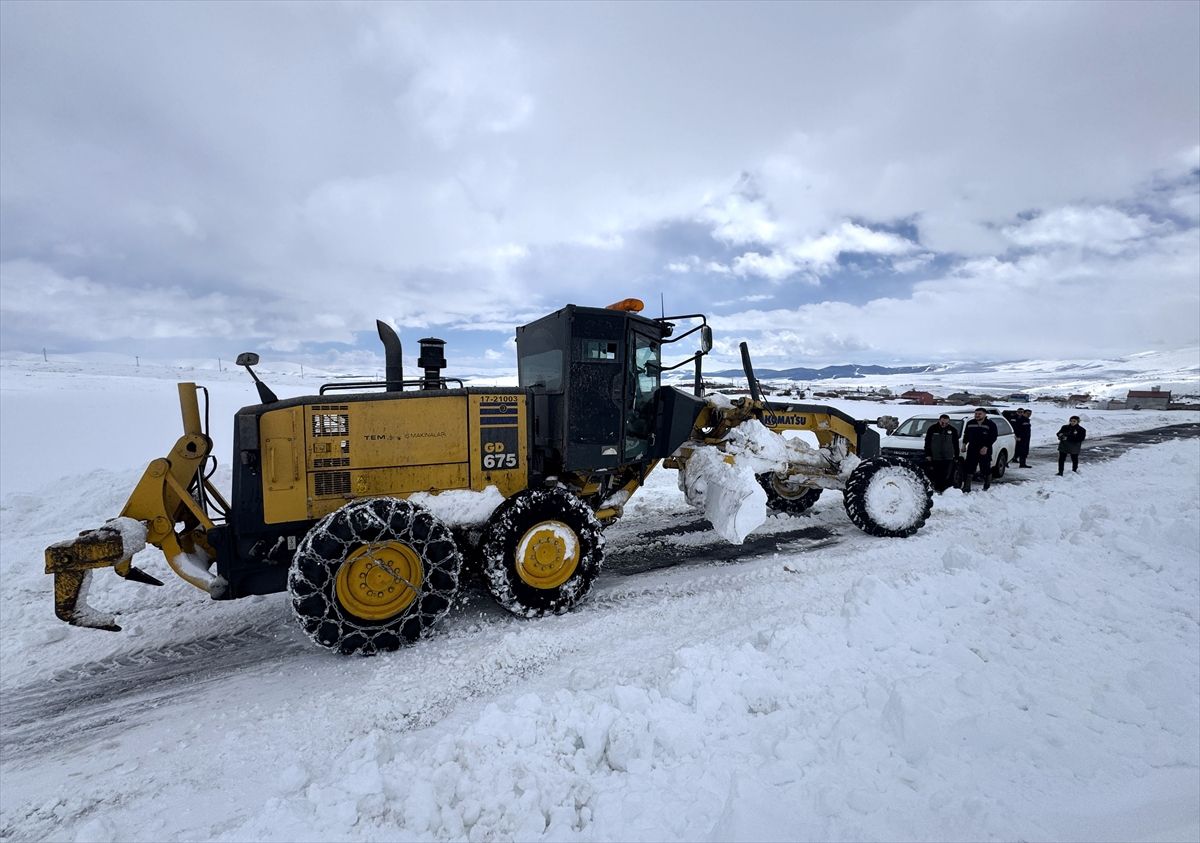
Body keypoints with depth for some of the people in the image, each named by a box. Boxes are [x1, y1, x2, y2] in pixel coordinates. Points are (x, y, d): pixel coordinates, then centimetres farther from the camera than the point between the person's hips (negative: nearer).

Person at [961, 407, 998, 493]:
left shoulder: (991, 424, -5)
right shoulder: (970, 423, 8)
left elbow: (993, 437, -9)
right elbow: (966, 435, 19)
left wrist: (986, 447, -18)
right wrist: (964, 444, 8)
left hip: (985, 451, -4)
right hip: (972, 450, 4)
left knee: (986, 470, 3)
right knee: (968, 469, 3)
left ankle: (986, 488, 18)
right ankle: (966, 488, 8)